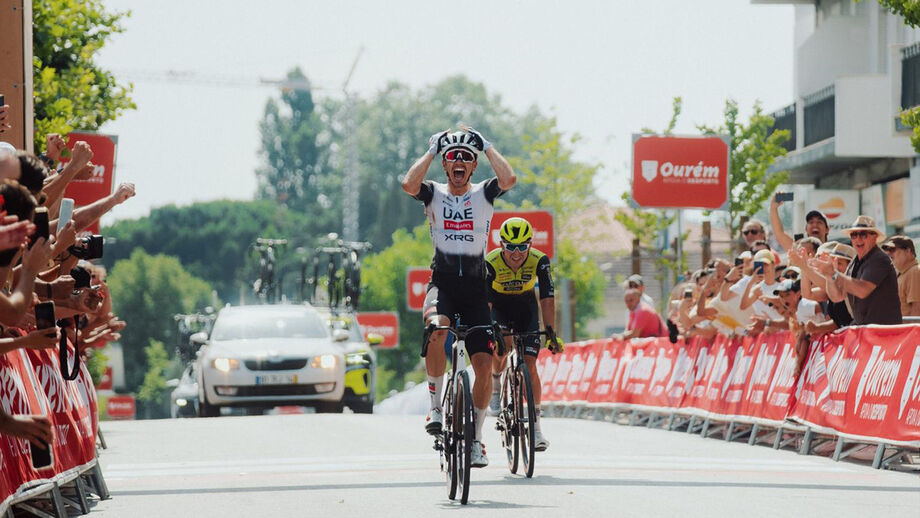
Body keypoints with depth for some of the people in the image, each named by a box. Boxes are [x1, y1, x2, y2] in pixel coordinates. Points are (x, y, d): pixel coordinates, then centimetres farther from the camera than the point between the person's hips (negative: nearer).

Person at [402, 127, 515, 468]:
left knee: (484, 364, -6)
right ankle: (435, 406, -20)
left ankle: (476, 437, 10)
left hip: (475, 288, 1)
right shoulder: (434, 194, 5)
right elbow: (409, 184, -18)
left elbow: (508, 178, -17)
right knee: (437, 327, -35)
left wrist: (486, 145, -5)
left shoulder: (483, 194, 5)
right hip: (442, 283, -1)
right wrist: (431, 150, -6)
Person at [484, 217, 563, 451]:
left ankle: (536, 425, -2)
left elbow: (547, 298, -27)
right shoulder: (491, 263, -29)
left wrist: (551, 333, -33)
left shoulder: (539, 261, -26)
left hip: (526, 309, 1)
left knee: (529, 364, -10)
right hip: (498, 307, -1)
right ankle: (496, 383, 4)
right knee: (502, 346, -30)